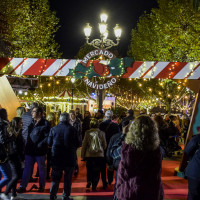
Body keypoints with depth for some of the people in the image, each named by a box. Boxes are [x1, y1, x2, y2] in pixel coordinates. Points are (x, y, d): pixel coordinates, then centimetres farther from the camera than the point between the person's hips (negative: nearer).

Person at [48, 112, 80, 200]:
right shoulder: (73, 129, -8)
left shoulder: (53, 129, -4)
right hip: (70, 157, -1)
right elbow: (77, 144, -3)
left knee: (55, 177, 12)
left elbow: (49, 143, 1)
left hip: (56, 157, 2)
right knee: (68, 178, 10)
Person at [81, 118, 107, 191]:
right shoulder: (101, 133, -5)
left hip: (89, 154, 0)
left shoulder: (87, 133, -8)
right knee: (97, 171, 8)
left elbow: (84, 144, -2)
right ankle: (94, 186, 6)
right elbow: (105, 145, 3)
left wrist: (82, 155, 8)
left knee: (89, 169, 19)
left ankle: (89, 180, 3)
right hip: (99, 155, 0)